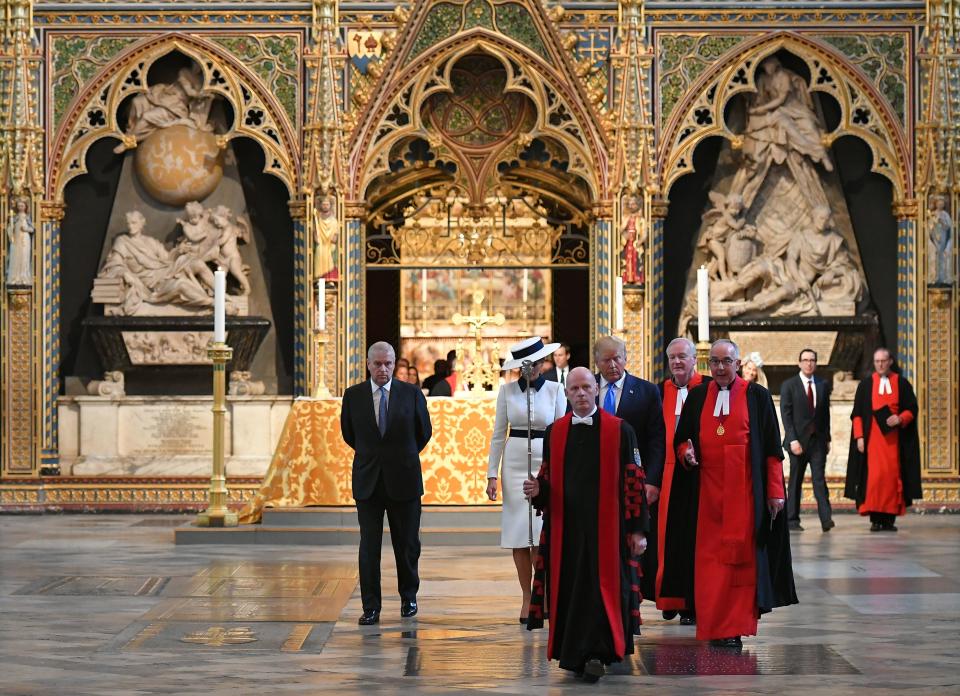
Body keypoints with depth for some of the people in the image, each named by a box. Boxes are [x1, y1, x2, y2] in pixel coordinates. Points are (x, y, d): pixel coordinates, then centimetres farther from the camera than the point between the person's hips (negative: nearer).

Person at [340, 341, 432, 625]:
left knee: (407, 543, 8)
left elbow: (424, 432, 10)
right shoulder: (353, 396, 1)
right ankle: (371, 607, 3)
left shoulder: (412, 394, -2)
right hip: (368, 481, 0)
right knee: (369, 546, -1)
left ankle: (408, 596, 27)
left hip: (403, 480, 0)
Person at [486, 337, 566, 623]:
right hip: (515, 465, 2)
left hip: (546, 465, -2)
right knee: (518, 534, 1)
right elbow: (498, 434, 7)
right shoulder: (507, 391, 4)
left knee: (541, 534, -8)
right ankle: (527, 598, 9)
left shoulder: (554, 390, 1)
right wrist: (492, 474, 2)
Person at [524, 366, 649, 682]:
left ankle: (595, 653, -7)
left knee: (601, 587, -9)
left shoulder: (620, 431, -2)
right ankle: (574, 653, 18)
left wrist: (638, 529, -6)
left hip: (606, 528, -4)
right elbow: (548, 480, 17)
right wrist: (538, 489, -7)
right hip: (565, 527, 4)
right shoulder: (554, 432, 9)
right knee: (569, 590, 6)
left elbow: (634, 482, -3)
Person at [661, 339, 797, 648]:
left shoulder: (756, 396, 3)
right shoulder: (697, 396, 10)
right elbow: (681, 437, 16)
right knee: (708, 557, 0)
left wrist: (775, 491, -3)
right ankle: (713, 625, 5)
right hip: (707, 491, 3)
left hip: (744, 490, -2)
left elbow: (771, 447, 2)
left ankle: (735, 626, 1)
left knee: (741, 557, -4)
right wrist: (685, 451, -8)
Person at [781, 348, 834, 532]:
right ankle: (792, 520, 9)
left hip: (818, 441, 2)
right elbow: (786, 415, -5)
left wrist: (827, 439, 7)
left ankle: (826, 519, -13)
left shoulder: (822, 386, 11)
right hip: (798, 441, -2)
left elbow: (826, 414, 13)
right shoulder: (789, 385, 0)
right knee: (795, 481, 3)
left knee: (820, 479, -6)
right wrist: (792, 440, -13)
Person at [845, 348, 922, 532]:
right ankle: (875, 518, -9)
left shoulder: (902, 384, 8)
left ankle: (889, 518, 1)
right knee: (874, 475, -10)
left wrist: (900, 419, -14)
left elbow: (912, 409, 7)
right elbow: (857, 413, 6)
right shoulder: (865, 385, 8)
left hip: (894, 438, 1)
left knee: (893, 474, -3)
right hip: (872, 438, -1)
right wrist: (859, 437, -4)